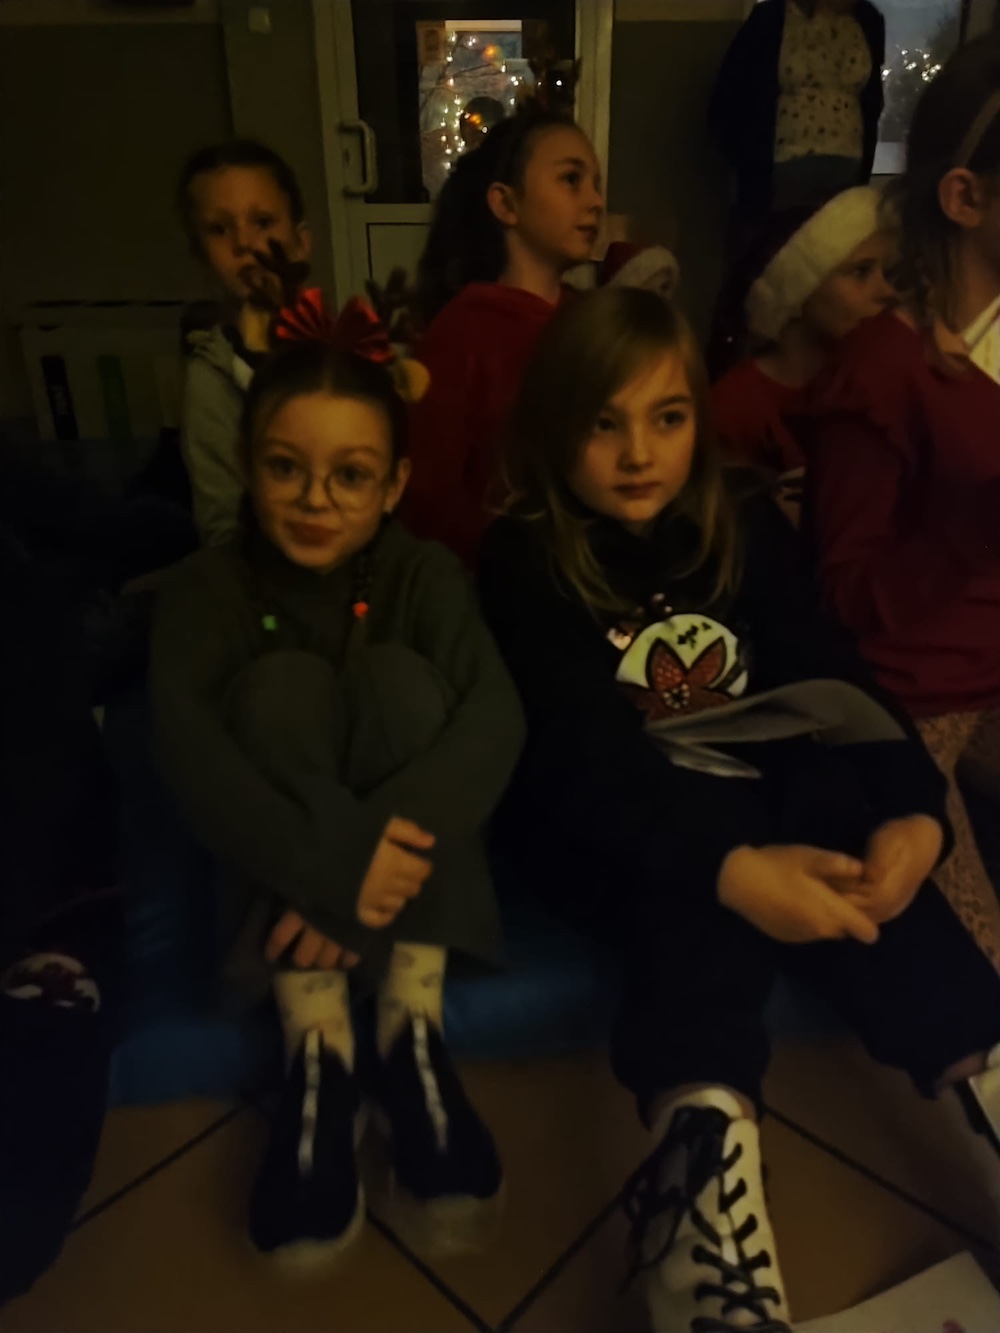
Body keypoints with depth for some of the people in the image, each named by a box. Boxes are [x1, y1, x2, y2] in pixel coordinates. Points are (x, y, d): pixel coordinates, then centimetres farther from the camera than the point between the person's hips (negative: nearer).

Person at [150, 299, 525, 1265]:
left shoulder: (425, 576, -9)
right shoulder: (207, 589, -10)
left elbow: (495, 716, -26)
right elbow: (186, 747, -27)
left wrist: (378, 839, -40)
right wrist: (324, 863, -41)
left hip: (394, 855, 0)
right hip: (279, 867, 0)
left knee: (398, 675, -25)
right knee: (282, 681, -26)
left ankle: (411, 1027, -27)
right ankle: (316, 1042, -29)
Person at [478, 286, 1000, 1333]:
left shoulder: (745, 527, 4)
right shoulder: (523, 561, -10)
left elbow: (834, 678, -5)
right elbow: (580, 756, -22)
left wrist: (914, 812, -25)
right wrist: (729, 867, -38)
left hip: (763, 808, 4)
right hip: (600, 829, -3)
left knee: (857, 810, -28)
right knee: (698, 899, -35)